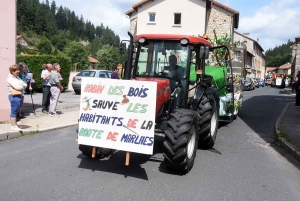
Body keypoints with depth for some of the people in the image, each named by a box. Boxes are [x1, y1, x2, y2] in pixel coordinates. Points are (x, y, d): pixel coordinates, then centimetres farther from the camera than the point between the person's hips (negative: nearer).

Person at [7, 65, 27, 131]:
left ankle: (15, 125, 22)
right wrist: (22, 86, -2)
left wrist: (22, 85, -9)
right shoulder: (10, 78, -9)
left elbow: (25, 85, 10)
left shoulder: (17, 77, 17)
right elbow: (17, 87, -19)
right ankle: (13, 126, 0)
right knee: (14, 112, -4)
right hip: (14, 96, -9)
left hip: (19, 95, 9)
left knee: (16, 111, 14)